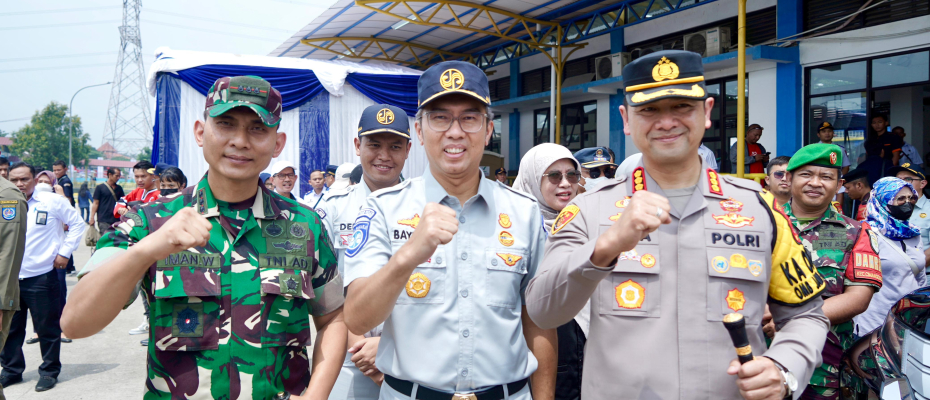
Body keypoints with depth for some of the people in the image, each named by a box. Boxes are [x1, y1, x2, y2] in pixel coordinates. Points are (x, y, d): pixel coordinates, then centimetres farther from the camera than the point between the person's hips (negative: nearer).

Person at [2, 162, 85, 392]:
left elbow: (77, 224, 3)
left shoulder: (52, 201, -4)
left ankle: (49, 371, 19)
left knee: (47, 328, 5)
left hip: (41, 276, -3)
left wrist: (65, 252, -3)